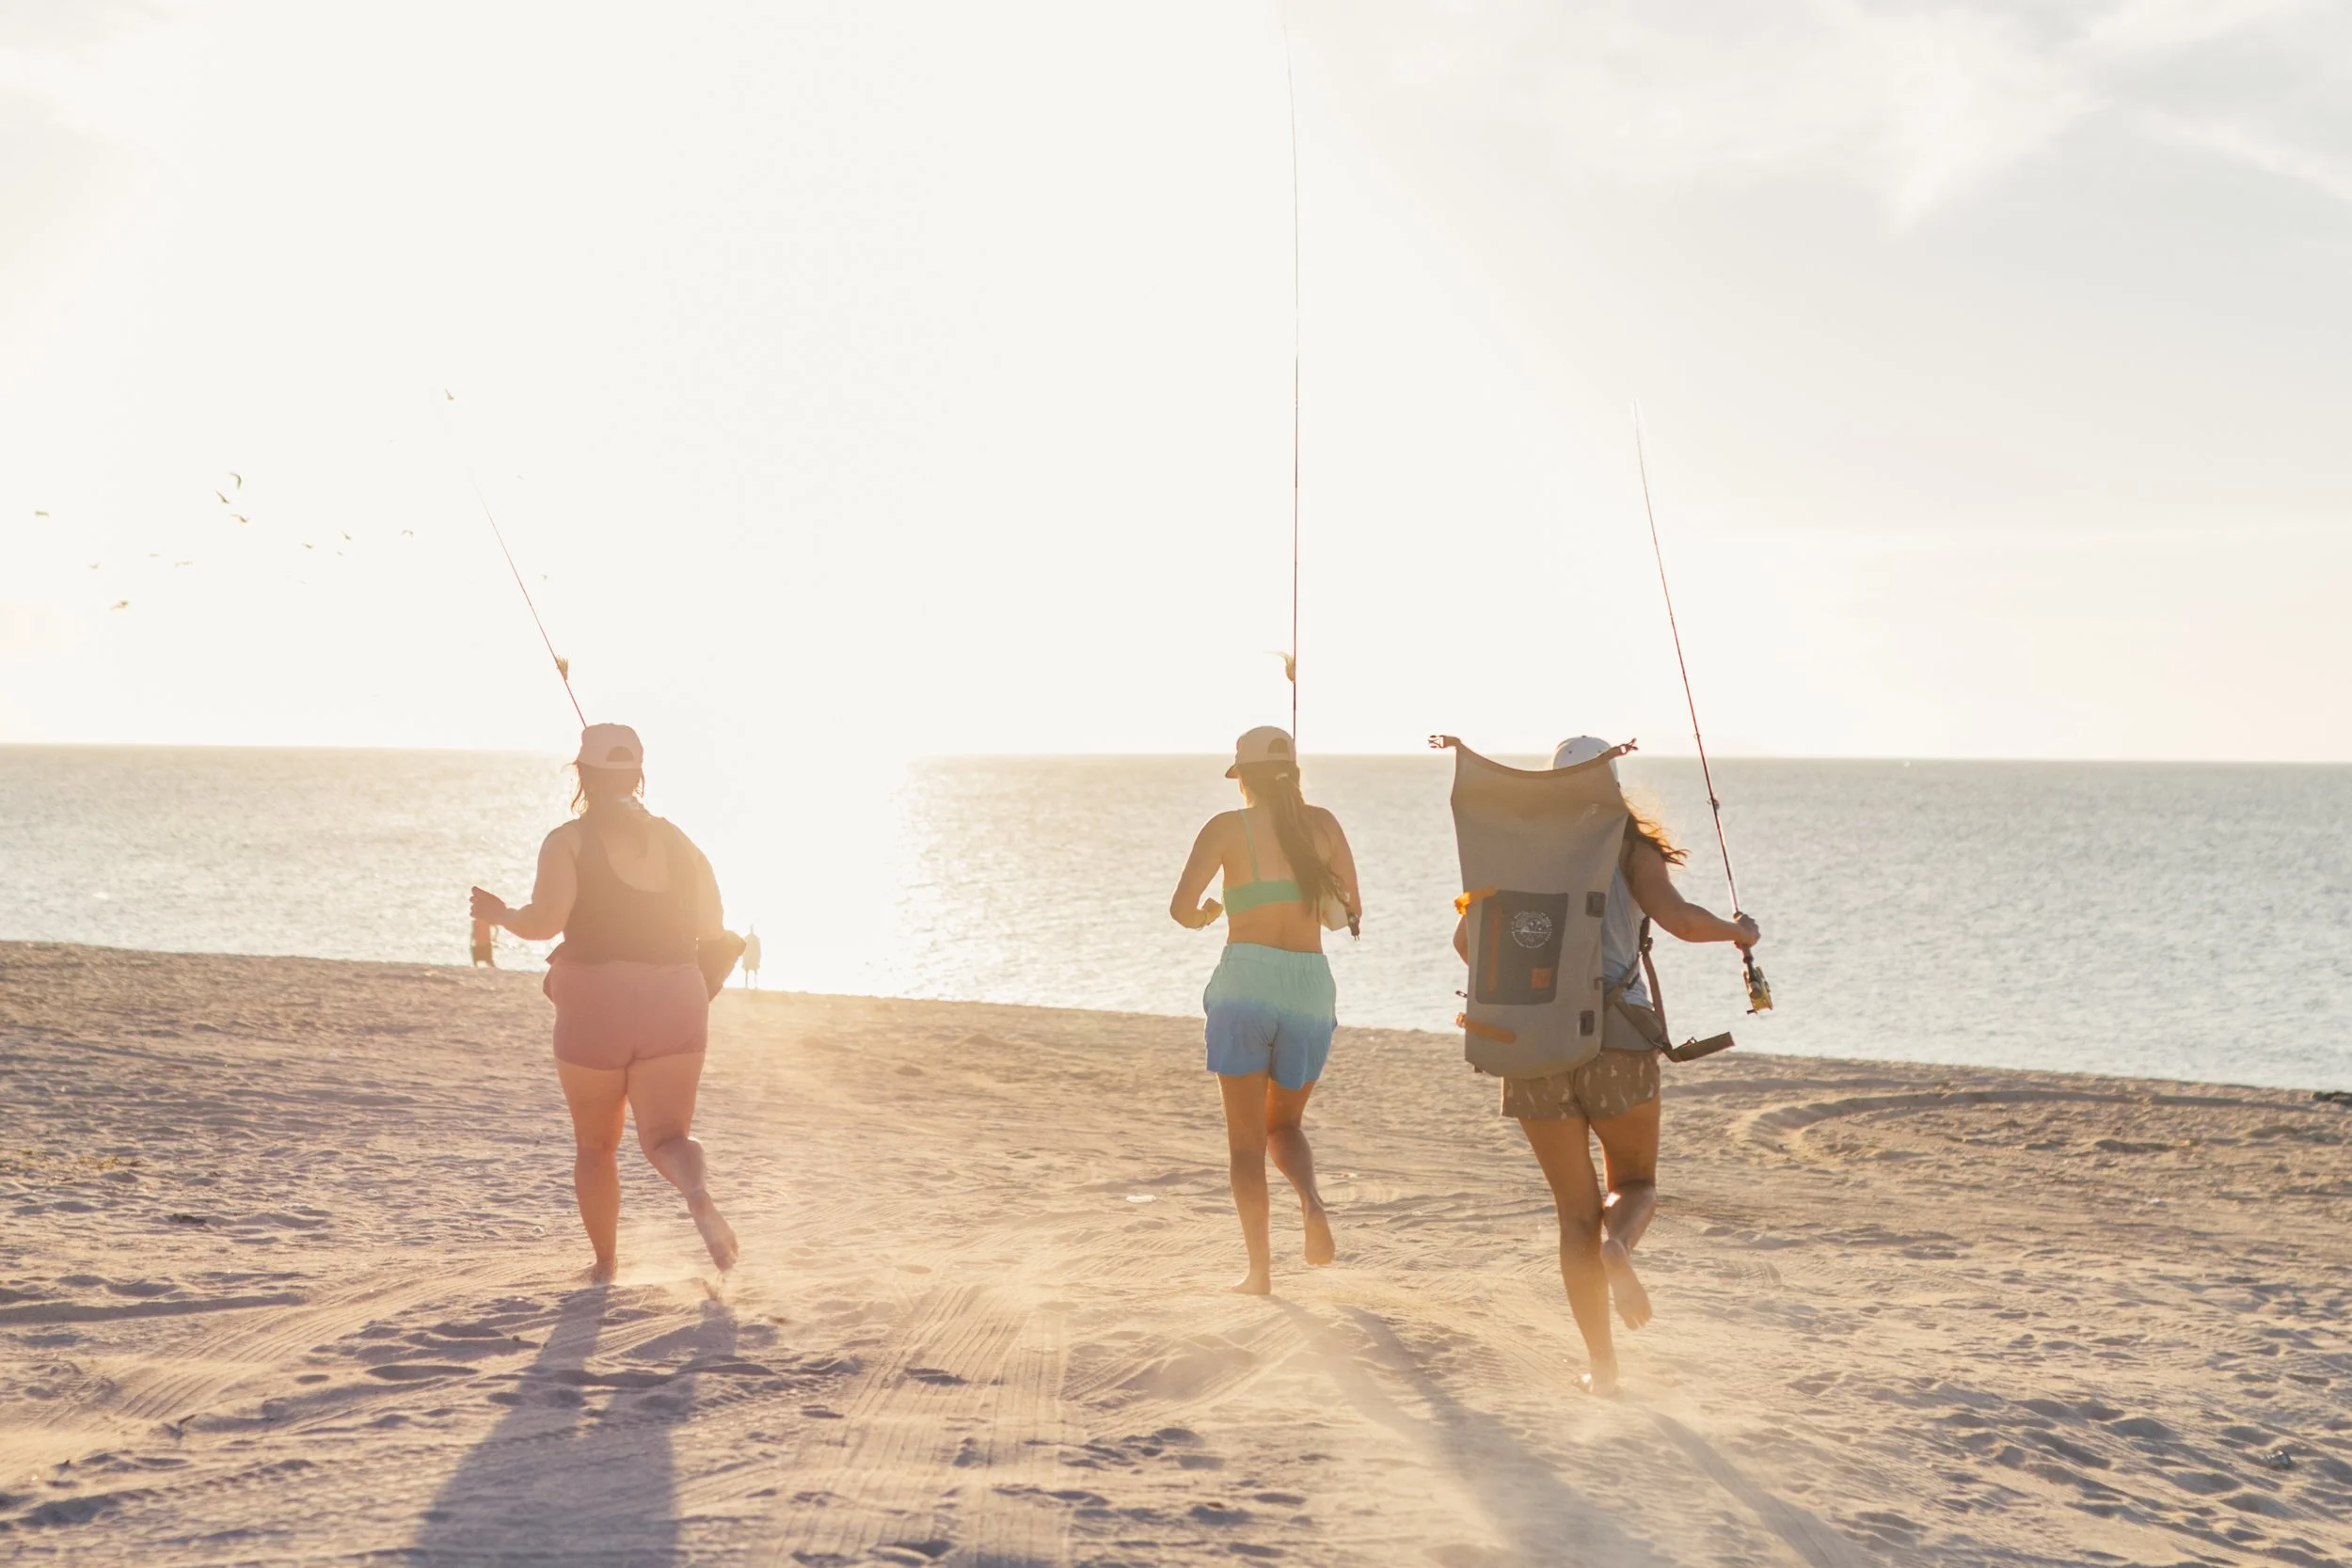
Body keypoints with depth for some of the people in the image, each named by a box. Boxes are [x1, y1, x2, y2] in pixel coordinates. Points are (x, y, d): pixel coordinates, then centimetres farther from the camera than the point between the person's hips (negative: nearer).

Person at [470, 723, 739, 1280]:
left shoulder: (569, 841, -5)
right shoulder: (678, 843, 8)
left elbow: (544, 920, -18)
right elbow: (712, 928, 7)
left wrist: (501, 915, 2)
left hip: (595, 1009, -2)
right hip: (674, 1005, 2)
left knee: (595, 1142, 18)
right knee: (666, 1135, 0)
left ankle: (606, 1260, 23)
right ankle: (698, 1193, -33)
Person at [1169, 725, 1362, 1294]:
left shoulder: (1228, 827, -1)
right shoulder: (1322, 823, 7)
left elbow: (1181, 906, -10)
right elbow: (1350, 912, 12)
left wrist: (1201, 917, 12)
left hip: (1245, 985, -3)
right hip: (1311, 986, 3)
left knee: (1246, 1139, 7)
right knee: (1285, 1125, 21)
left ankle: (1260, 1269, 0)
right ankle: (1311, 1202, -9)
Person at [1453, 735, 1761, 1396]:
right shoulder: (1628, 847, 2)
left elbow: (1468, 936, 4)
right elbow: (1678, 919, -13)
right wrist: (1736, 930, 7)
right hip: (1616, 1039, -2)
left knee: (1576, 1213, 10)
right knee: (1635, 1184, 18)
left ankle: (1603, 1365, 6)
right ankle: (1617, 1247, -17)